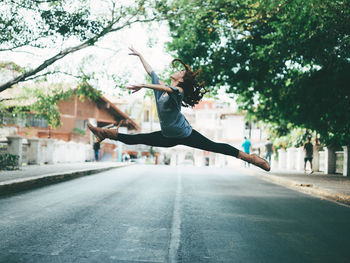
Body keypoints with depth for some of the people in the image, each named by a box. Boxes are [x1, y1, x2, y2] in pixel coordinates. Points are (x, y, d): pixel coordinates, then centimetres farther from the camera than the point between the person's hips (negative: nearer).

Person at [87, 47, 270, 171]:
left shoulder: (178, 91, -22)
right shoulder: (162, 86, 2)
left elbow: (169, 89, -47)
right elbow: (150, 71, 15)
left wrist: (144, 86, -50)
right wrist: (139, 55, 24)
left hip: (185, 135, -7)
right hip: (168, 137, 7)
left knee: (216, 147, -7)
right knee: (134, 139, 12)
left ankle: (250, 157, -2)